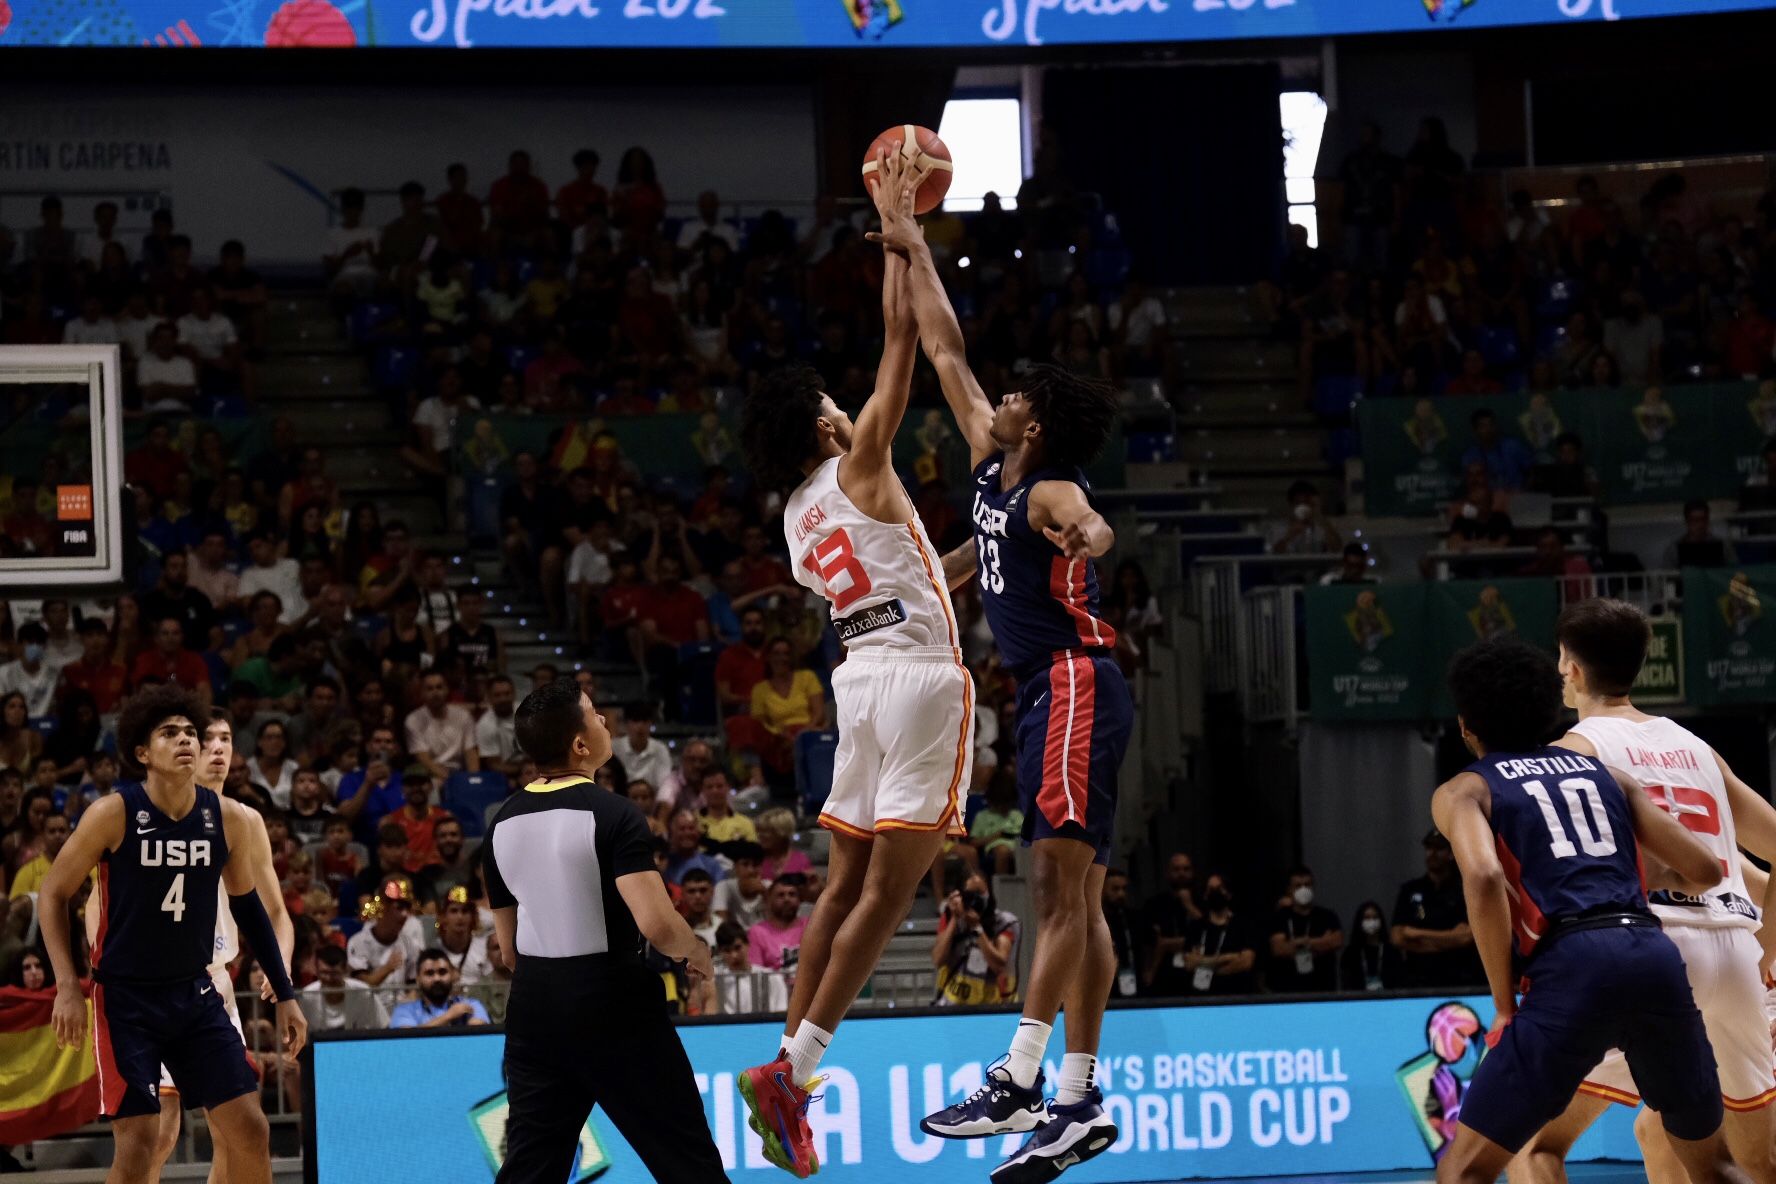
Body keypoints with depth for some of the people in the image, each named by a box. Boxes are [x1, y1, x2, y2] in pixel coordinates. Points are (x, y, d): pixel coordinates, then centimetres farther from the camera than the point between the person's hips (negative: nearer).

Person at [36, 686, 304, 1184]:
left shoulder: (228, 819, -2)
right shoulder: (113, 814, -13)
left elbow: (246, 903, 13)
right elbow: (53, 894, -3)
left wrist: (285, 995, 13)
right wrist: (68, 987, -12)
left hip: (196, 993, 4)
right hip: (126, 998, -4)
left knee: (249, 1129, -1)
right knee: (138, 1138, -11)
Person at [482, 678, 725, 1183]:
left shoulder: (502, 823, 7)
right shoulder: (611, 814, -14)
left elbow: (508, 951, 13)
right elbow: (657, 924, -23)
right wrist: (698, 955, -3)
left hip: (532, 1008, 6)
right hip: (614, 1007, -6)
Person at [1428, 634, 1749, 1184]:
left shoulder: (1463, 791, 13)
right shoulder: (1605, 773, 25)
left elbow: (1484, 879, -9)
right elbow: (1704, 871, 18)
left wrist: (1505, 1004, -1)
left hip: (1572, 965, -4)